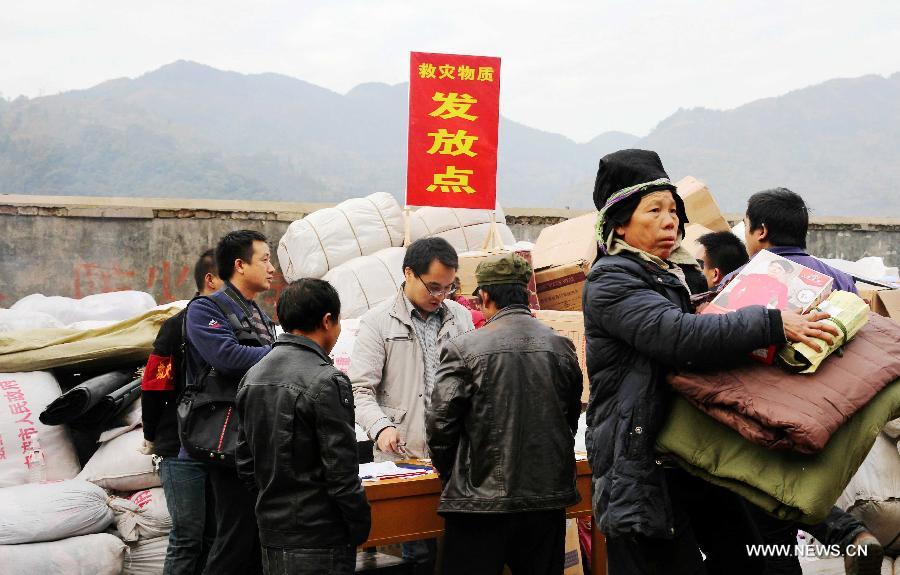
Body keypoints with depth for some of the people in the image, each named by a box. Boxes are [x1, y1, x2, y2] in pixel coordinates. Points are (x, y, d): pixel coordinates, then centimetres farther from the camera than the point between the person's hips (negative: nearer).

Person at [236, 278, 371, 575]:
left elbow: (245, 463, 13)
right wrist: (360, 527, -6)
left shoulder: (252, 376, 8)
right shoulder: (326, 381, -16)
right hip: (319, 538, -8)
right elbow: (341, 471, -17)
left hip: (271, 533, 8)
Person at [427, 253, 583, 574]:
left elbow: (441, 424, -8)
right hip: (549, 497, 4)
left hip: (481, 499, -4)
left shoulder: (463, 349, -10)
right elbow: (571, 419, 12)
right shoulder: (562, 348, 2)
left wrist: (449, 475, 9)